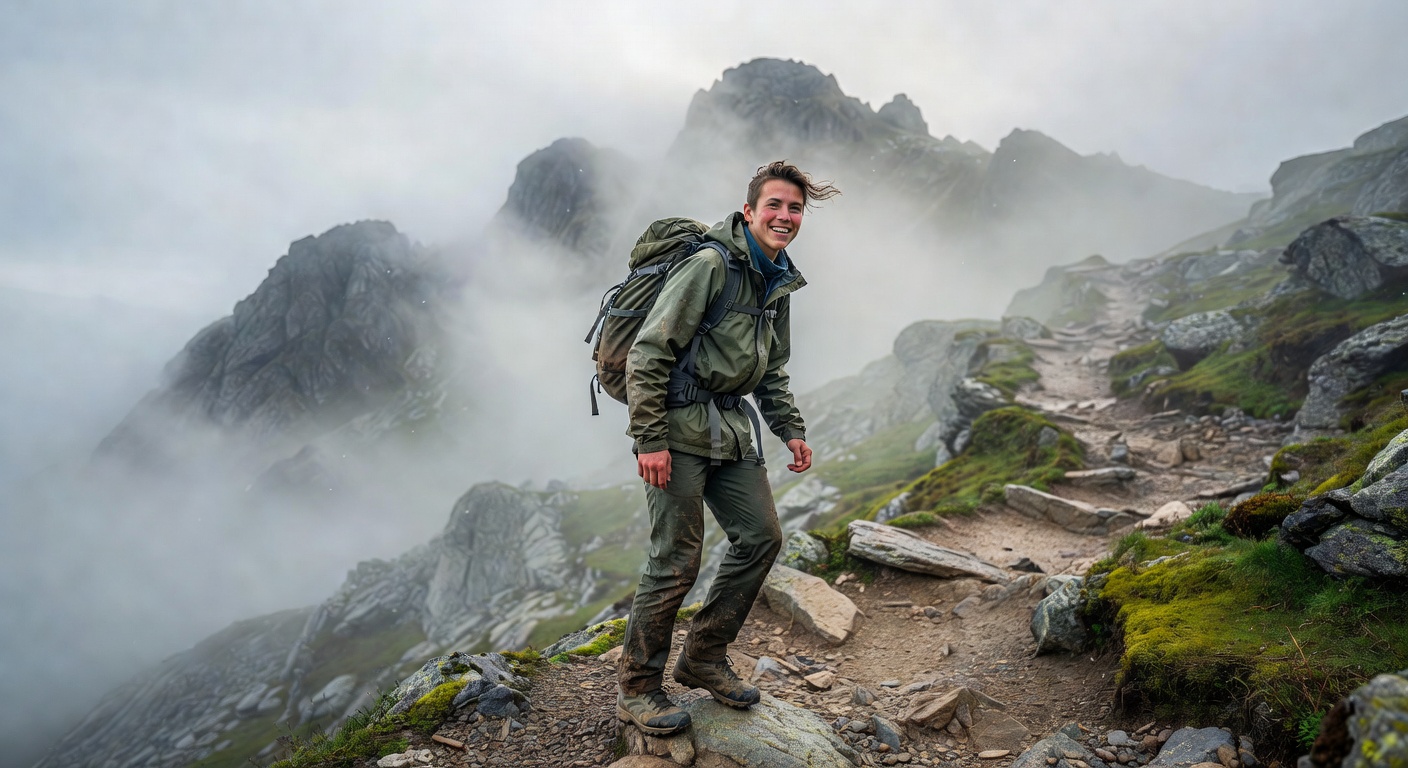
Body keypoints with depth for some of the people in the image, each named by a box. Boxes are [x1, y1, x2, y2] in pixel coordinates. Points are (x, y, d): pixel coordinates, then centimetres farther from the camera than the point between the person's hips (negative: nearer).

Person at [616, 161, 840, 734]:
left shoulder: (779, 283, 14)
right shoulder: (710, 266, -14)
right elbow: (648, 353, -17)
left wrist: (791, 429, 14)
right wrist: (649, 440, -20)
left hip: (731, 428, 9)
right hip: (679, 427, -9)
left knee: (761, 538, 7)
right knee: (677, 561, -6)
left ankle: (703, 659, 23)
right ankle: (636, 690, 12)